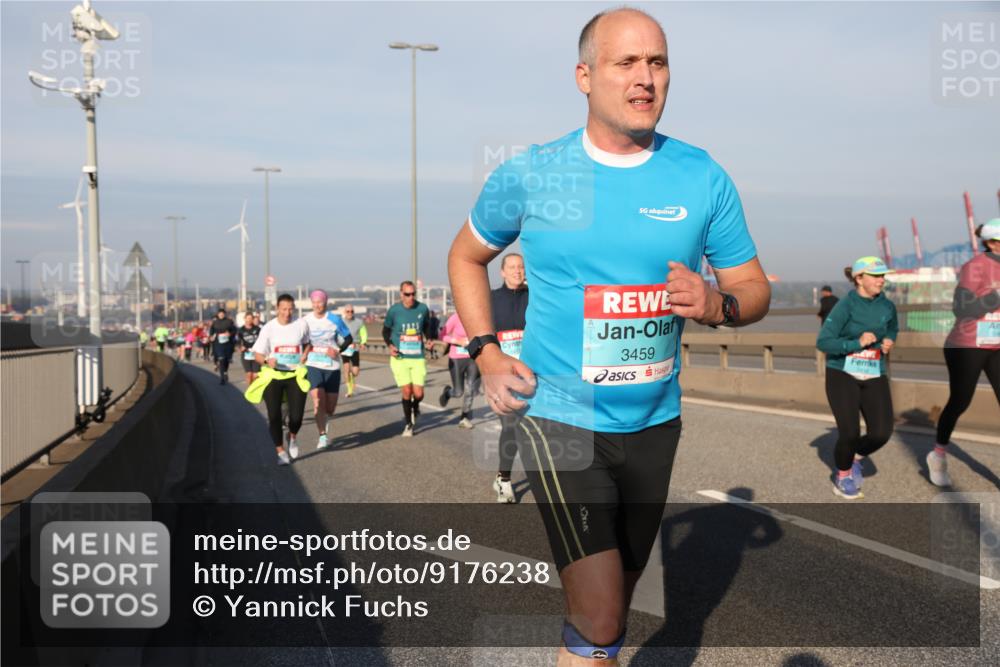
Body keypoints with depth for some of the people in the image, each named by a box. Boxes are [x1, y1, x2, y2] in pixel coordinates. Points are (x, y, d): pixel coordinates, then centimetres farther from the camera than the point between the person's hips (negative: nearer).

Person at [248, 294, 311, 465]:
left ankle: (293, 437, 31)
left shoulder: (301, 324, -1)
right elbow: (258, 354, -2)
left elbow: (308, 343, 17)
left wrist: (305, 355, -2)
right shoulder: (268, 328, -4)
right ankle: (281, 452, 14)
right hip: (273, 375, 0)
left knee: (297, 416, -5)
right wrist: (267, 361, -23)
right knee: (274, 416, -3)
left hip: (295, 375, 0)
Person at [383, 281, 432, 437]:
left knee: (418, 393, -5)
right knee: (407, 392, -6)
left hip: (418, 358, 1)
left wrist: (427, 340, 1)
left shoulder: (423, 309, 0)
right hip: (400, 358, -1)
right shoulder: (394, 310, -4)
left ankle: (415, 408, 33)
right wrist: (389, 346, -6)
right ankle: (408, 424, 16)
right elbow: (385, 330, 9)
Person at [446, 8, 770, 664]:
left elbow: (755, 287, 6)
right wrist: (487, 353, -1)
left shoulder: (703, 178, -2)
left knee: (619, 592, 21)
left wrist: (717, 304, -18)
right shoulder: (530, 174, -5)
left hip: (655, 421, 4)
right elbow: (466, 257, 10)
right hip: (561, 419, -3)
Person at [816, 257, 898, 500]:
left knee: (881, 432, -9)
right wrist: (857, 344, -26)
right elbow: (822, 343, -18)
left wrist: (889, 342, 2)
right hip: (842, 375, -4)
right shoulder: (845, 306, -14)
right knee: (850, 432, -9)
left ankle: (856, 457, 23)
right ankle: (843, 476, 20)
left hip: (874, 377, 4)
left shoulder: (887, 306, 1)